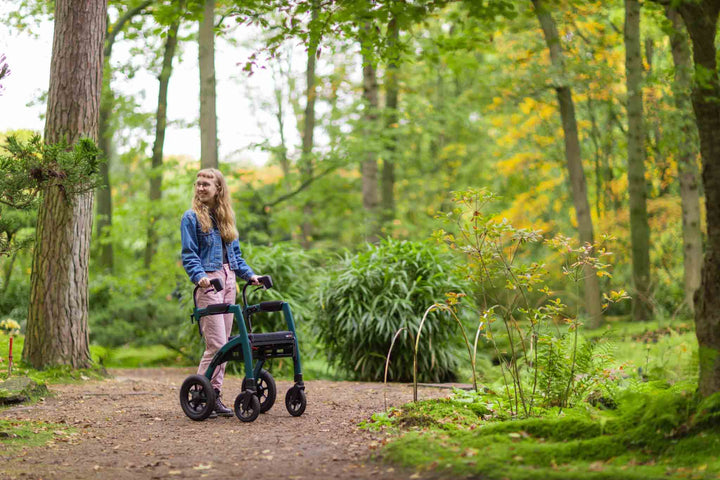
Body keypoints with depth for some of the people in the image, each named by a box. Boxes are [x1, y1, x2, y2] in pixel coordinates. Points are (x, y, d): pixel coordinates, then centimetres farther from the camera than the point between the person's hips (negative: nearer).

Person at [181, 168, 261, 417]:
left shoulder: (226, 217, 17)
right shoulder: (192, 217, -1)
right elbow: (189, 254, -8)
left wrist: (250, 275, 10)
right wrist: (199, 276, -24)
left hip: (229, 280, 6)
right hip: (209, 281, -6)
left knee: (223, 342, 6)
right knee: (216, 343, -13)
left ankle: (215, 396, 12)